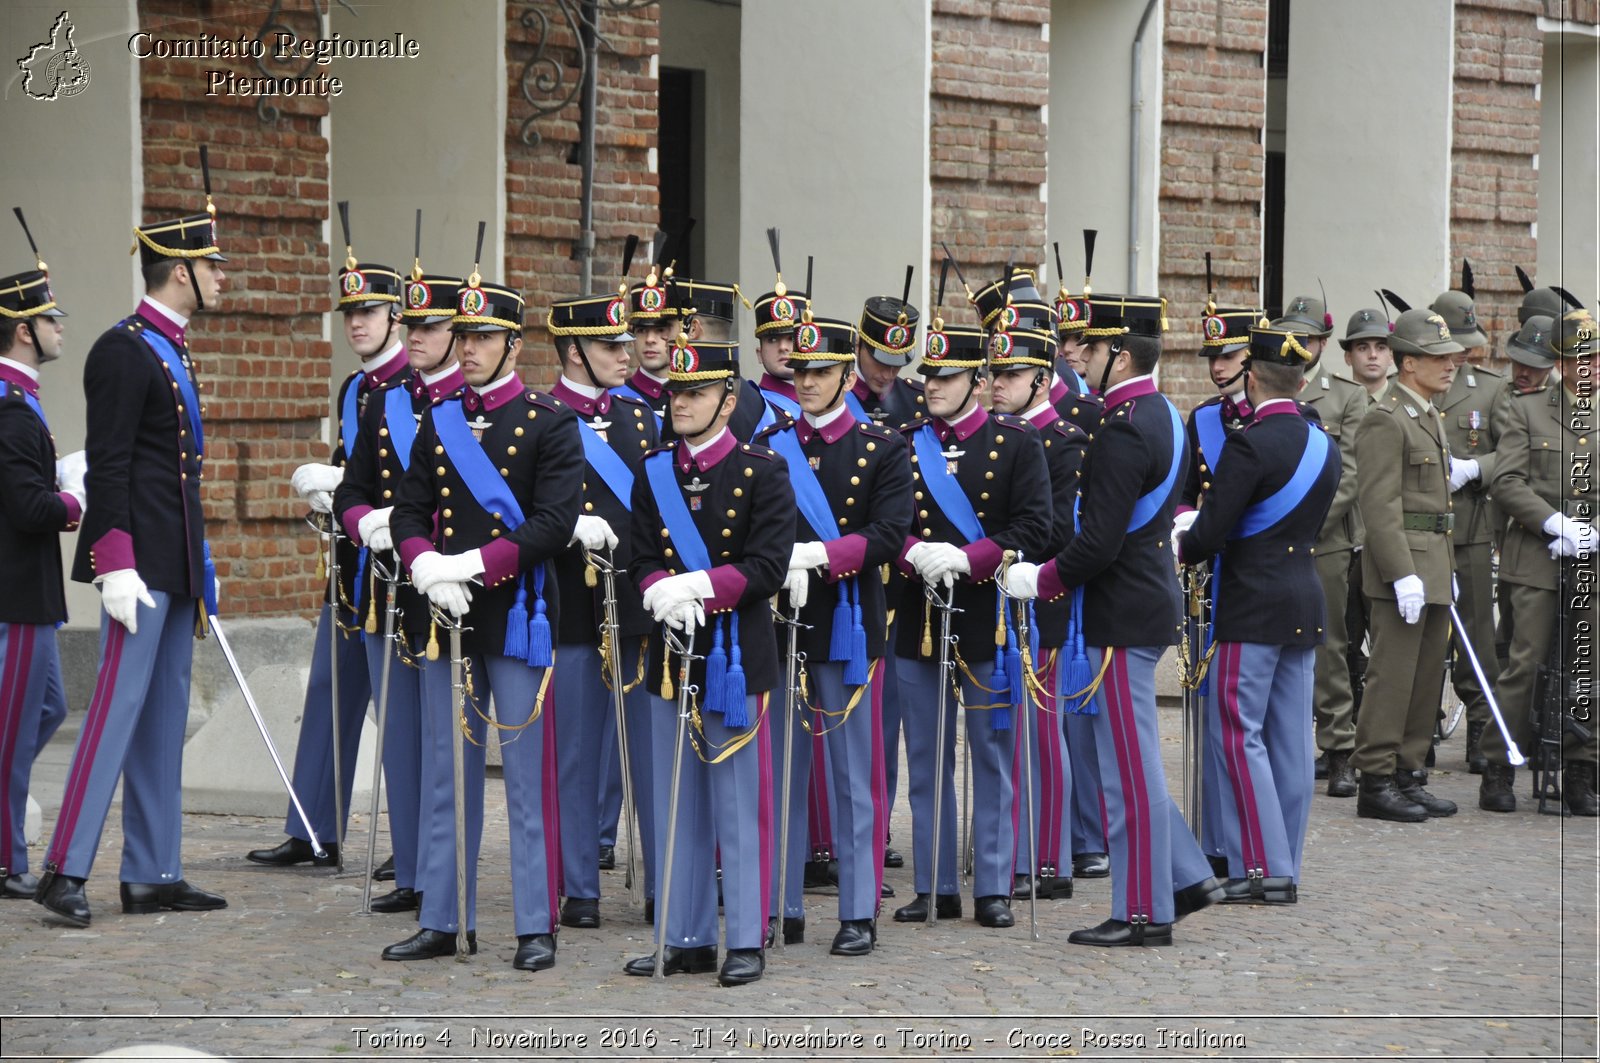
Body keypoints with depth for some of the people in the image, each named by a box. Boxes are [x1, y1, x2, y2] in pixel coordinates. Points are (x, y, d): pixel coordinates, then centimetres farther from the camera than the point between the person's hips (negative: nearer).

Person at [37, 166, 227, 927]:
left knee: (165, 717, 10)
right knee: (119, 707, -10)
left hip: (176, 563, 10)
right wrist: (116, 564, -23)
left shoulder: (171, 352, 17)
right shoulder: (123, 350, -12)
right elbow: (107, 466, -18)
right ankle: (65, 872, -6)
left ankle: (153, 874, 14)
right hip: (141, 562, -10)